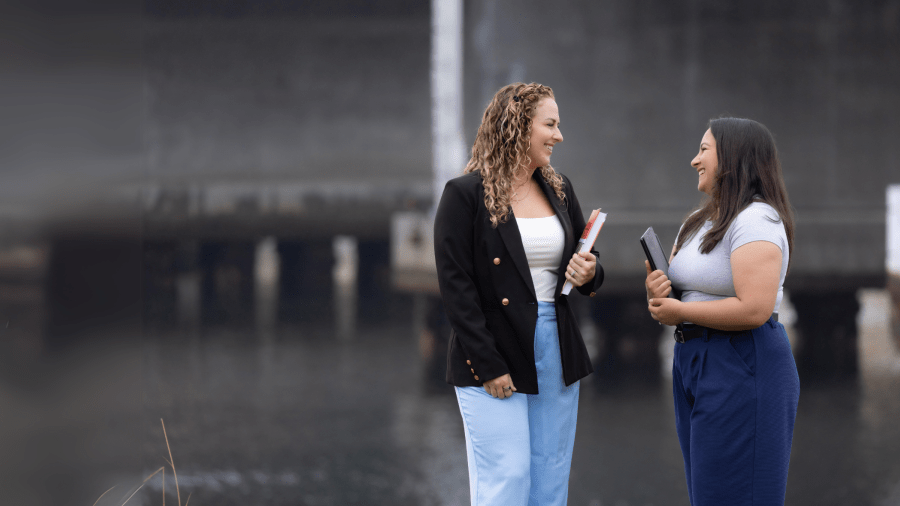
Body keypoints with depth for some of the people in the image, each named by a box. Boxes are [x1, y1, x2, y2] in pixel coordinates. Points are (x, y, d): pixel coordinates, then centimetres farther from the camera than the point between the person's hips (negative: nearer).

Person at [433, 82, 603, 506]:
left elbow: (587, 261, 22)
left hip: (556, 354, 6)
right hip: (493, 356, -6)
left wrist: (589, 273, -4)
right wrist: (488, 366, -16)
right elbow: (456, 288, -11)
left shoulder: (559, 189, 12)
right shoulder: (465, 194, -8)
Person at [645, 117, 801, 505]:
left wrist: (679, 311, -15)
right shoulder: (698, 223, 17)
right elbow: (674, 295, 21)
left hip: (743, 369, -10)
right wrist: (656, 293, -3)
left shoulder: (756, 221, -14)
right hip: (692, 360, 10)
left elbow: (753, 310, -25)